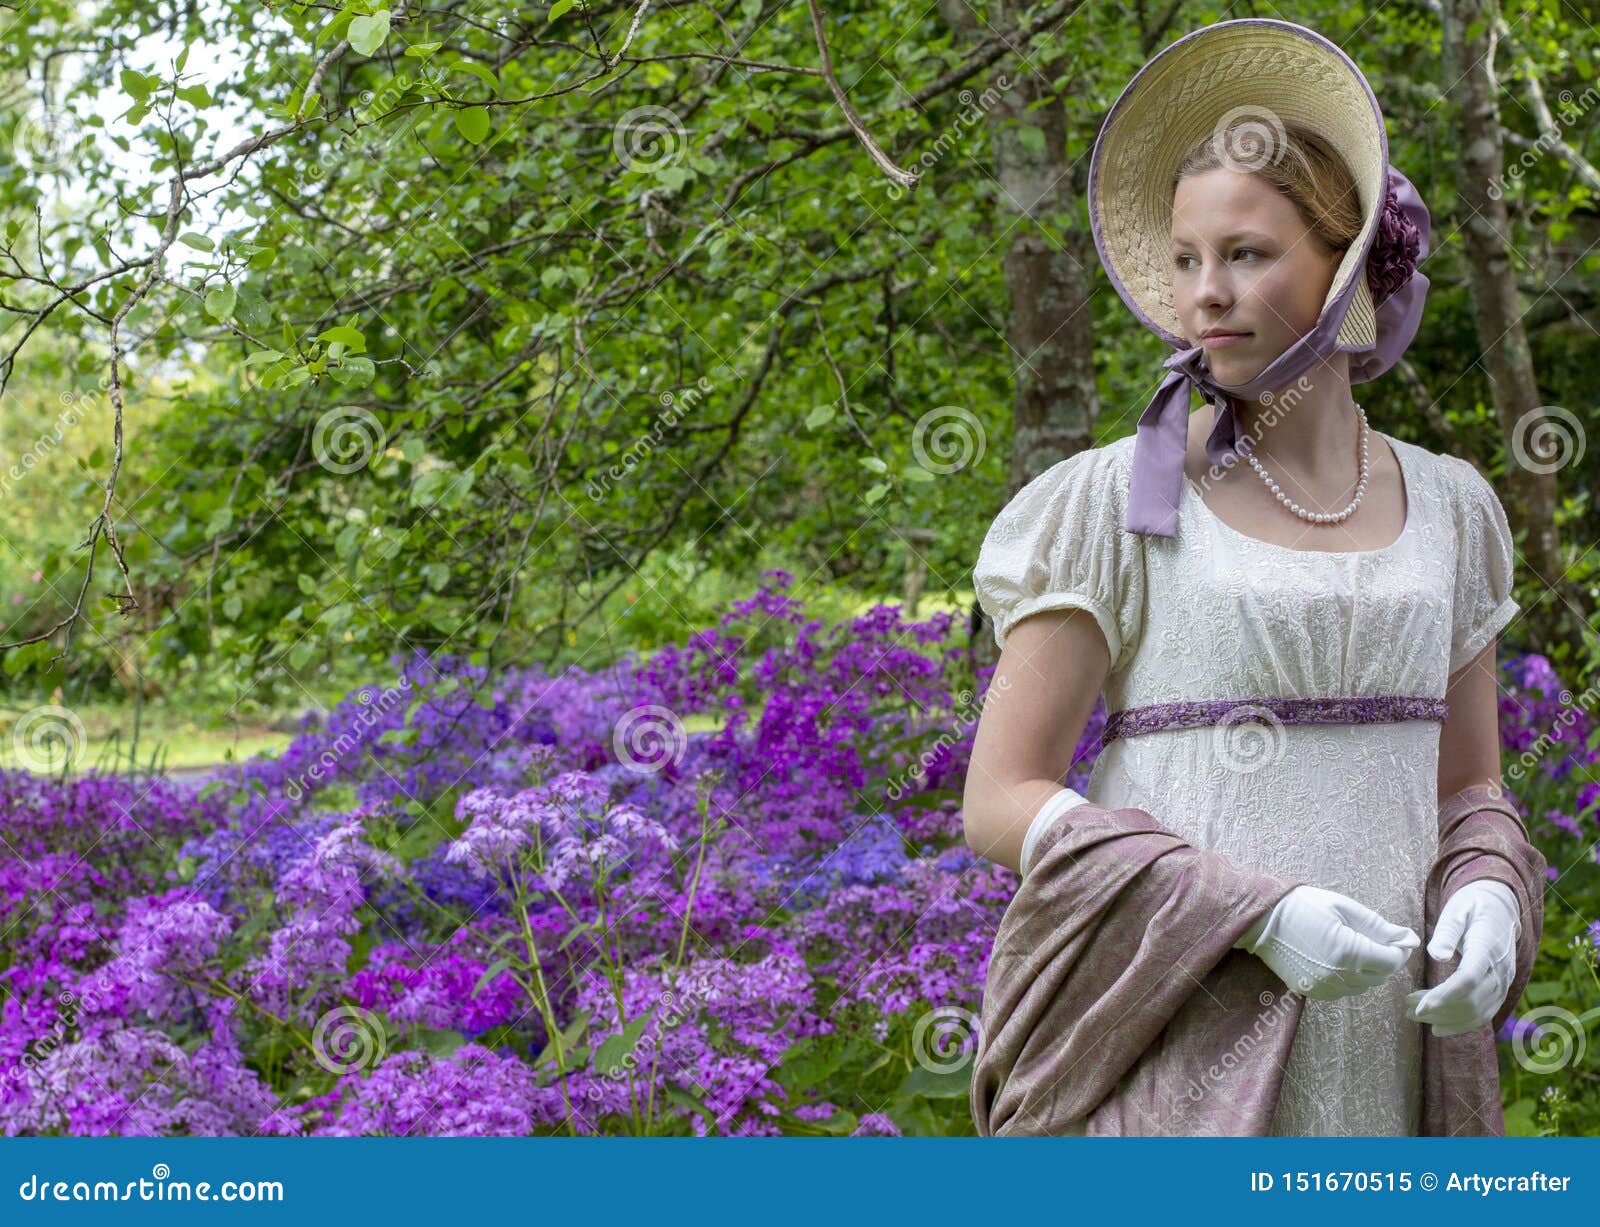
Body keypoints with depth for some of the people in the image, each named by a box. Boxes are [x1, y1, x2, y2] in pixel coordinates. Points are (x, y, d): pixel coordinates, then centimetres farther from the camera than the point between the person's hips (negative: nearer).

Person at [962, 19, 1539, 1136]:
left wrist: (1487, 903, -5)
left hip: (1378, 1034, 4)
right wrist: (1257, 916, -17)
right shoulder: (1115, 505, -2)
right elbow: (1002, 801, -5)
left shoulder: (1448, 510, 10)